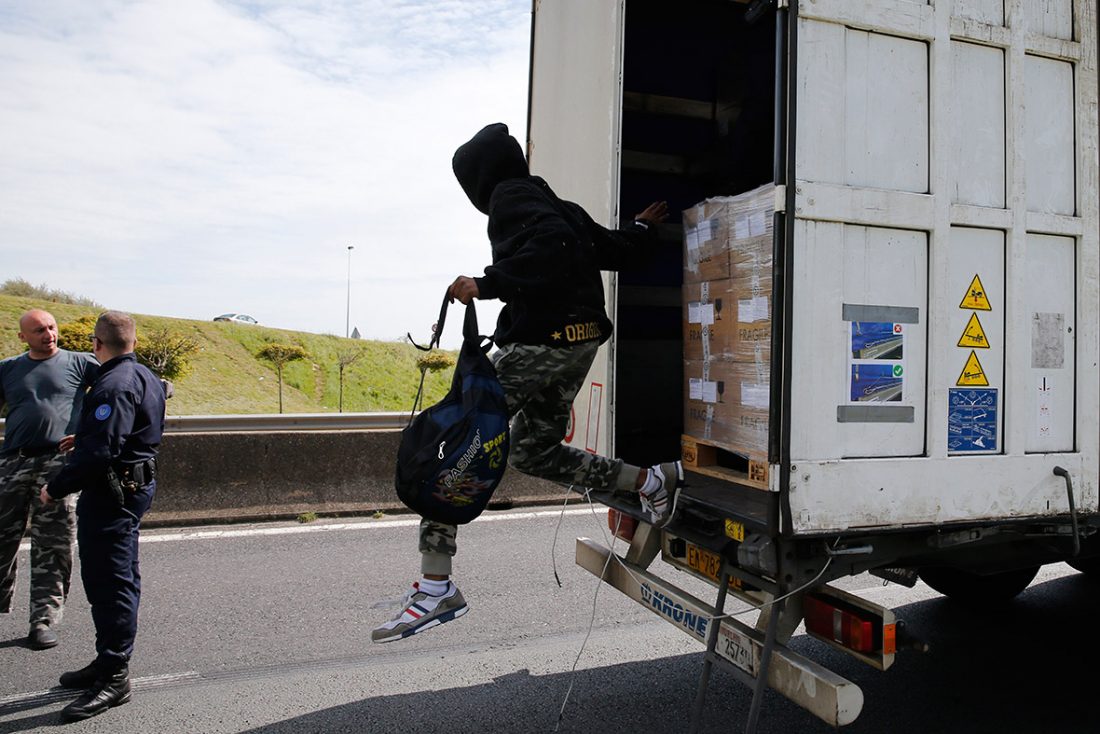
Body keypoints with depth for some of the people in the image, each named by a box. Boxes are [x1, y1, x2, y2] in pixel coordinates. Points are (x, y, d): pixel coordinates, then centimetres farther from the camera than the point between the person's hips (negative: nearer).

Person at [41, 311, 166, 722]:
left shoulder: (114, 385, -20)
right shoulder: (145, 377, 12)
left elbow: (99, 452, -27)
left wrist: (56, 488, -16)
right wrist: (82, 441, 33)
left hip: (112, 492, -11)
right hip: (135, 484, 11)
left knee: (110, 583, -5)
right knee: (117, 579, 18)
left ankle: (114, 678, 3)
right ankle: (109, 662, 31)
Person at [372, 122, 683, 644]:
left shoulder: (511, 196, -3)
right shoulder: (556, 205, 22)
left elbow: (551, 247, -23)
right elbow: (617, 251, 22)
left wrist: (486, 283, -22)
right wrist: (642, 229, 42)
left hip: (539, 340, -9)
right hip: (581, 340, 9)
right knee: (532, 451, 23)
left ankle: (436, 588, -9)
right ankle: (650, 480, 20)